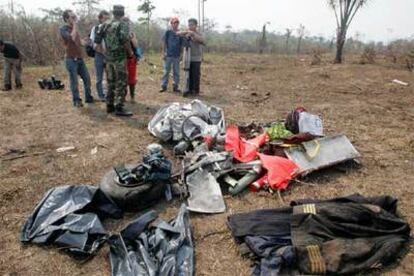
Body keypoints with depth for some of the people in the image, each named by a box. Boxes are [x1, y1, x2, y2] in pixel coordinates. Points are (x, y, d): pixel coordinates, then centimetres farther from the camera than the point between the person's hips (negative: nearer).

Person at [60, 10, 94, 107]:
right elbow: (72, 38, -26)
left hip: (80, 58, 7)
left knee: (87, 78, 8)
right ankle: (76, 100, 7)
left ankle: (88, 97, 19)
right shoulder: (63, 29, -8)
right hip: (71, 59, -7)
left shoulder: (75, 28, 14)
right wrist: (75, 25, -16)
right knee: (74, 81, -2)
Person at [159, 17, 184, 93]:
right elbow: (164, 43, 2)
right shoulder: (168, 32, 3)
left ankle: (176, 87, 13)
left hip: (177, 56, 2)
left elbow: (181, 46, 9)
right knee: (166, 72, 1)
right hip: (168, 55, -2)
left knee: (177, 72, 6)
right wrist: (163, 53, -5)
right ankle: (164, 86, 7)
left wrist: (181, 55, 3)